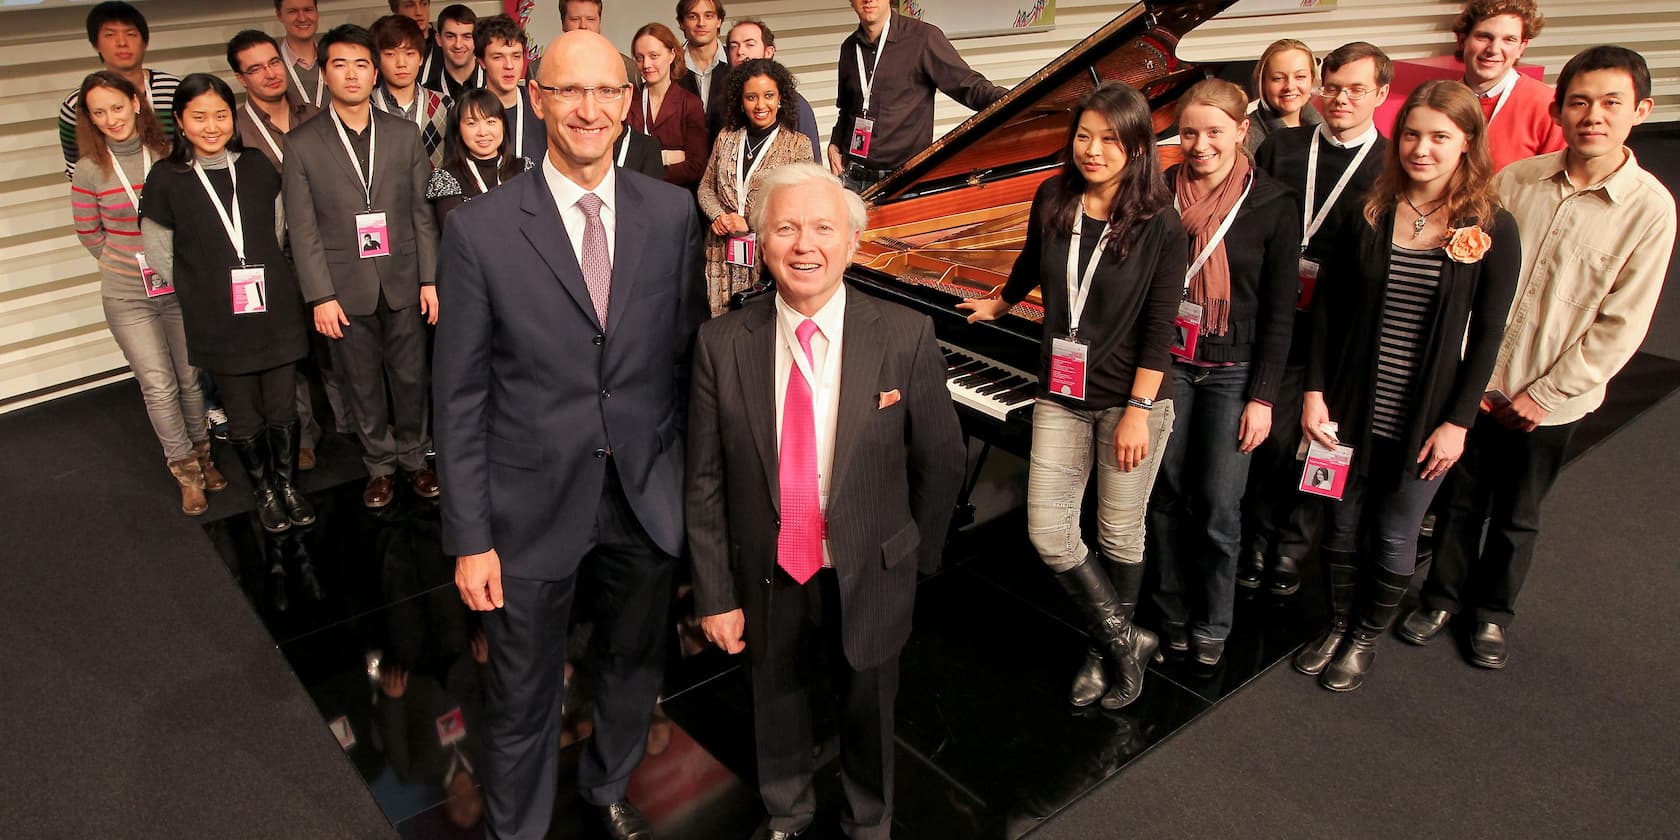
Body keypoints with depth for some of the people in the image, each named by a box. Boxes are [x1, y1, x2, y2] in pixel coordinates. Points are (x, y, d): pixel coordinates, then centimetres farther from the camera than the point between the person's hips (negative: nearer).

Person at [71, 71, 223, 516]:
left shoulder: (169, 155, -5)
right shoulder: (89, 169, -7)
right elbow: (89, 234, 5)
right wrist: (133, 262, 4)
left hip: (181, 289, 1)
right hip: (128, 297, -1)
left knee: (190, 379, 12)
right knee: (159, 386, -1)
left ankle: (201, 454, 32)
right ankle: (186, 469, 15)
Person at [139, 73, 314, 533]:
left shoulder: (257, 168, 0)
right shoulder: (166, 180, -6)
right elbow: (159, 256, 1)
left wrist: (264, 273, 10)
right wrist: (205, 290, 2)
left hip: (276, 310, 2)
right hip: (218, 321, -1)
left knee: (282, 408, 8)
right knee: (243, 416, 11)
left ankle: (287, 482, 29)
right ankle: (263, 490, 30)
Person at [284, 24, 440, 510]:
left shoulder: (404, 134, 3)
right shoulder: (302, 144, -2)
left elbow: (422, 212, 4)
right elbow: (303, 229, -3)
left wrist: (430, 279, 0)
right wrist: (320, 296, -8)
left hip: (402, 281, 1)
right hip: (346, 287, -1)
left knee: (410, 376, 10)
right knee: (363, 384, 10)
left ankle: (413, 456, 30)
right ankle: (379, 464, 28)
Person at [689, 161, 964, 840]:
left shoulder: (907, 337, -15)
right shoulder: (722, 345, -12)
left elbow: (940, 461, -4)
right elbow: (704, 483, -7)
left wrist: (918, 557, 5)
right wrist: (716, 595, -6)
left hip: (868, 579, 0)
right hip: (768, 579, 1)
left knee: (868, 713, 22)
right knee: (777, 708, 24)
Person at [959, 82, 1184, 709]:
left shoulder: (1161, 226, -13)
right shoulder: (1052, 201, 0)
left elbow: (1160, 328, -13)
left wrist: (1137, 411, -17)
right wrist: (998, 304, 37)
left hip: (1131, 399, -4)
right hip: (1061, 396, 4)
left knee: (1119, 533, 9)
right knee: (1047, 531, 0)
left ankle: (1108, 649, 33)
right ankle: (1126, 642, 18)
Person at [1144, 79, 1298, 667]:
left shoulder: (1272, 204, -6)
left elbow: (1279, 311, -4)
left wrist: (1263, 398, -7)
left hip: (1232, 371, -2)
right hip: (1167, 363, 2)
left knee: (1218, 504, 0)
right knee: (1168, 494, 8)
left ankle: (1212, 623, 20)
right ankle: (1173, 610, 27)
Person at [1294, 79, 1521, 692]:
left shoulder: (1492, 230, -7)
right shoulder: (1369, 215, -2)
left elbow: (1486, 337, -5)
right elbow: (1328, 307, 0)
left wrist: (1458, 421, -8)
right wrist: (1314, 392, -5)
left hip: (1422, 421, -2)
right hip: (1351, 411, 2)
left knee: (1394, 538, 12)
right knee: (1342, 527, 15)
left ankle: (1367, 638, 34)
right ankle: (1338, 625, 37)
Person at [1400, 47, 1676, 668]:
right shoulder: (1513, 181, -6)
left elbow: (1621, 325, -9)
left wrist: (1546, 393, -10)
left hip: (1552, 399, -1)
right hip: (1478, 384, 1)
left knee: (1516, 516, 15)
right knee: (1460, 499, 14)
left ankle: (1492, 613, 36)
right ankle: (1443, 596, 35)